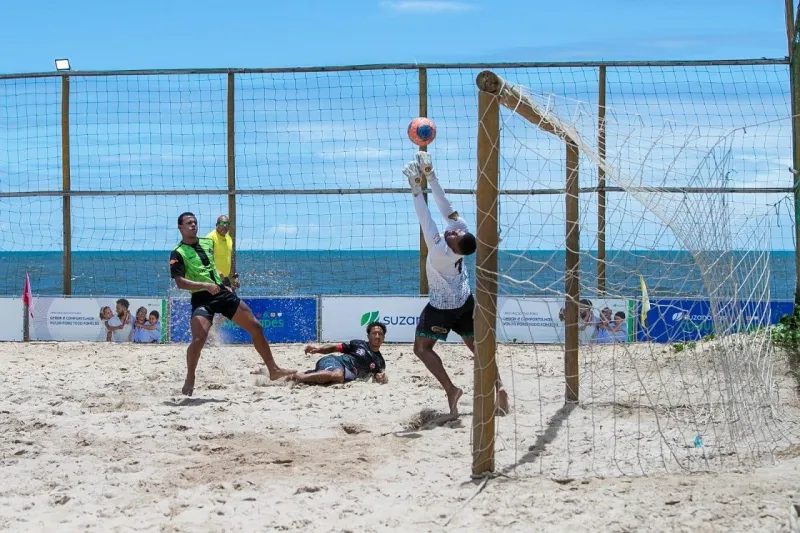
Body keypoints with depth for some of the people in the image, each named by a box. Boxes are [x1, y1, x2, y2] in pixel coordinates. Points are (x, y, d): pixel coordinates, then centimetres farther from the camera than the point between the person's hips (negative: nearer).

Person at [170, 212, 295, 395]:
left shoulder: (208, 243, 12)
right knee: (198, 339, -24)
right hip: (202, 298, -6)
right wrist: (206, 285, -29)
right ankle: (190, 379, -1)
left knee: (255, 326, 3)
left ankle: (273, 370, 12)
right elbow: (180, 282, -19)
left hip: (222, 292, 6)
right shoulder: (178, 253, -8)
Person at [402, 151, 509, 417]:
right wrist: (431, 177, -18)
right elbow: (446, 208, -16)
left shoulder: (439, 250, -35)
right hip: (465, 303, 7)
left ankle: (450, 389, -12)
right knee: (476, 346, 12)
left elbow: (426, 220, -34)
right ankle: (498, 386, 2)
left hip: (442, 308, -7)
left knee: (422, 347, 1)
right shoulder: (461, 230, -21)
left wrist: (416, 190, -31)